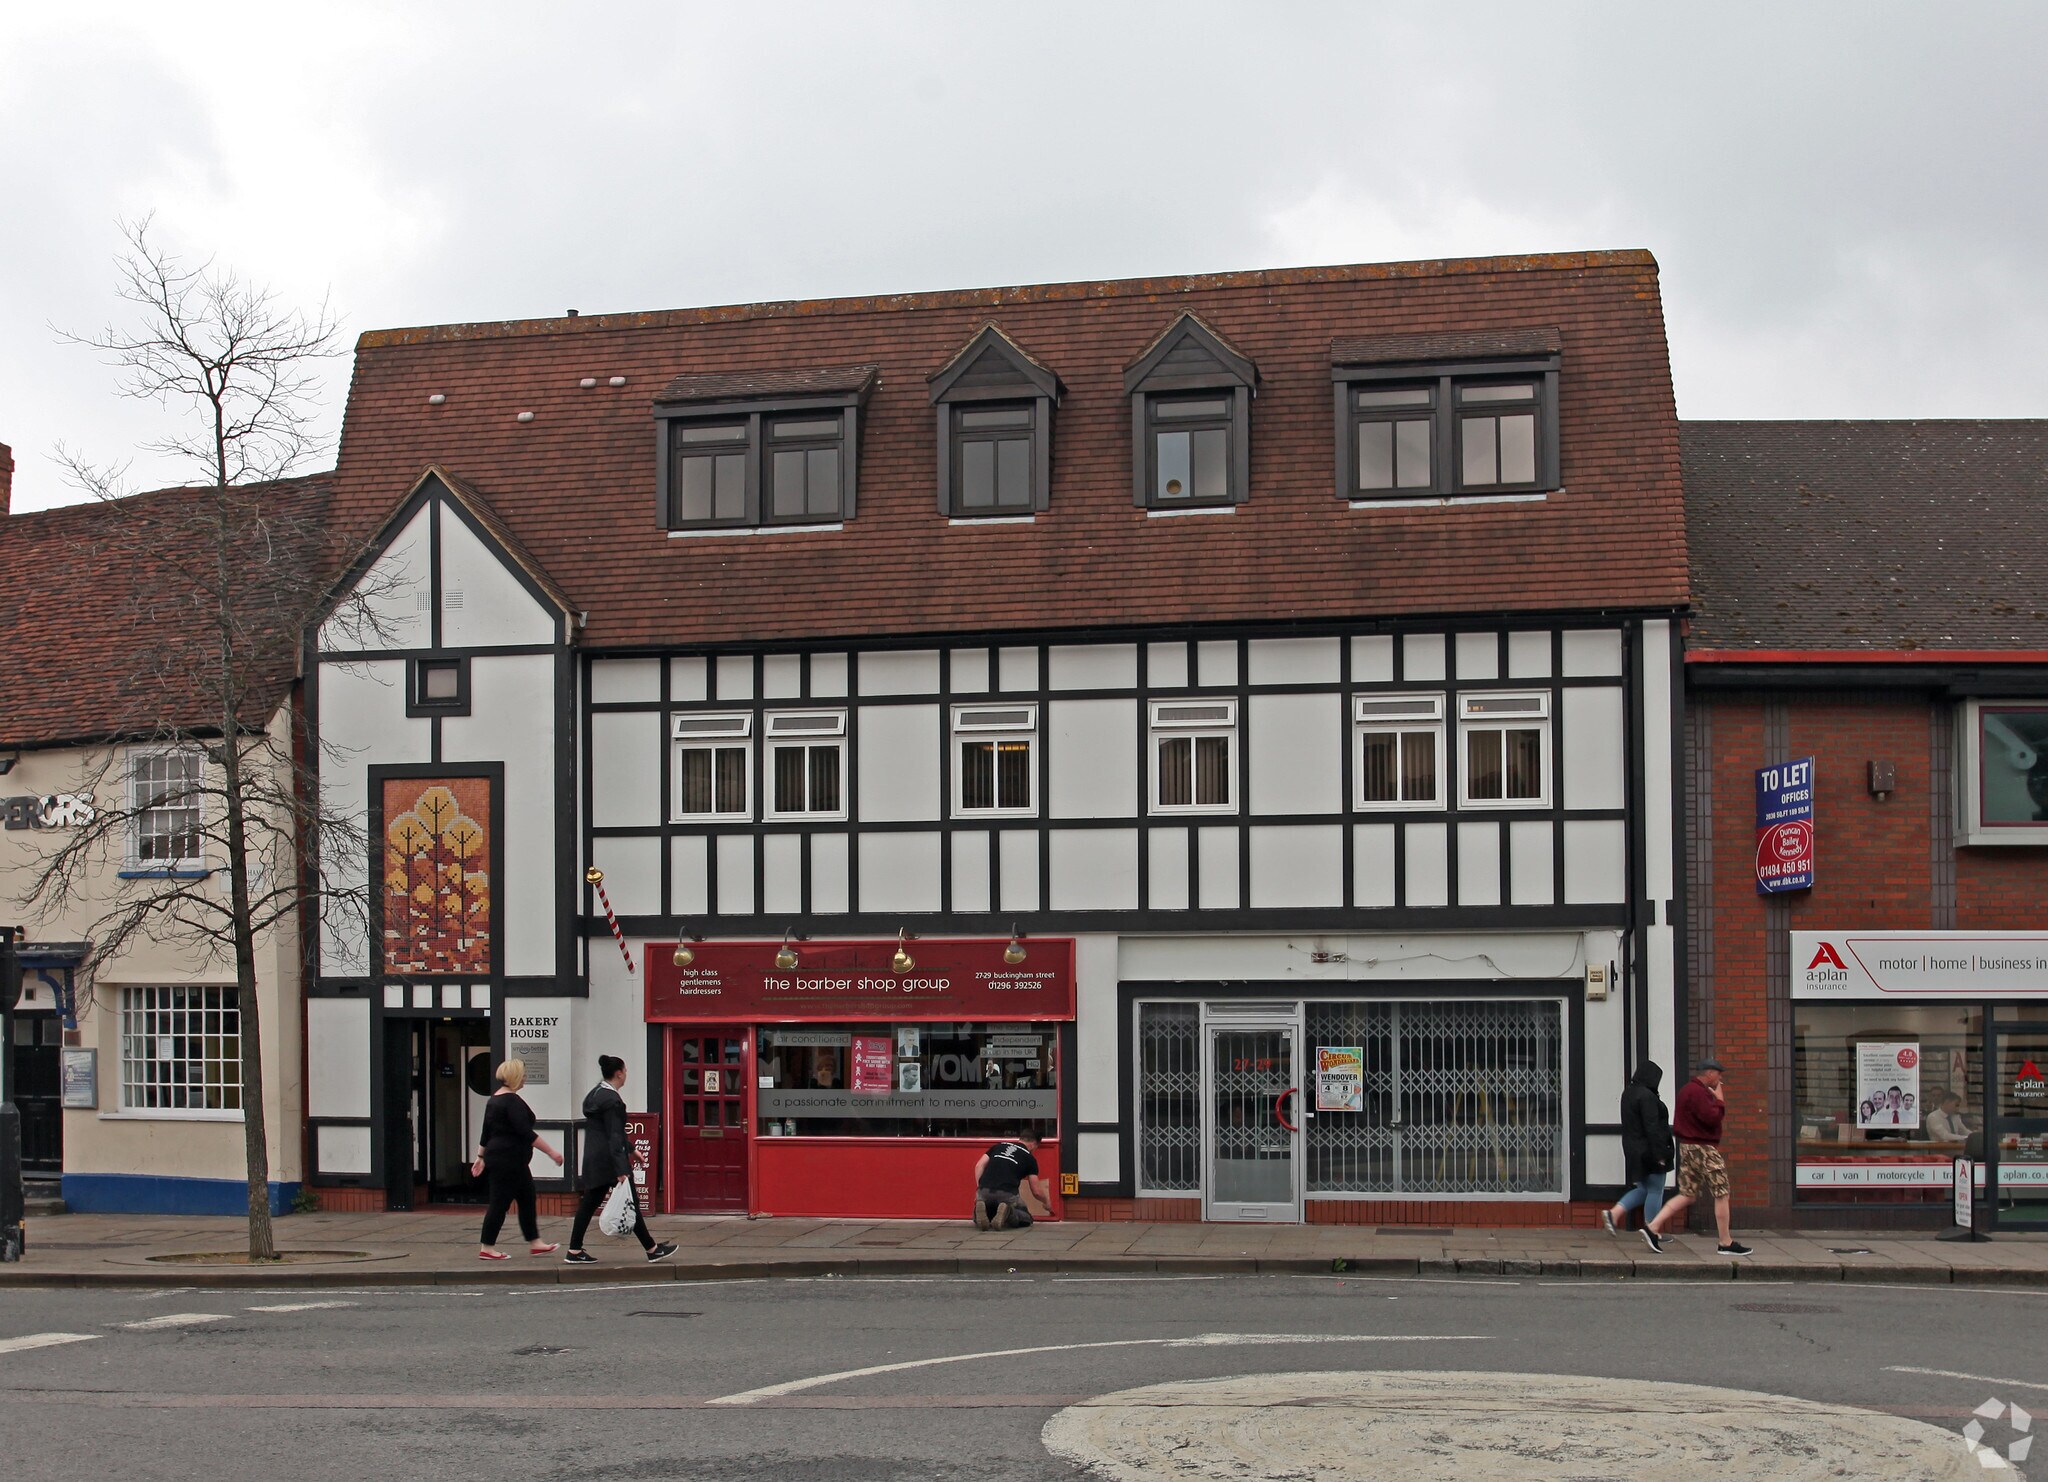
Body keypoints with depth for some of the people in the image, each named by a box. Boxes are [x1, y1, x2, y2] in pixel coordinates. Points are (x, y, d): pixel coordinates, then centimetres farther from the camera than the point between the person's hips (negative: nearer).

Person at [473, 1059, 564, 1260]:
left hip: (497, 1158, 10)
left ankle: (534, 1243, 16)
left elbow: (486, 1132, 18)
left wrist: (481, 1157, 25)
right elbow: (526, 1133, -23)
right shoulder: (512, 1101, -18)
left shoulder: (494, 1099, 12)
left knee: (527, 1199, 13)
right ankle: (487, 1249, 1)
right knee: (500, 1203, -4)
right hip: (508, 1160, -10)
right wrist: (551, 1152, -21)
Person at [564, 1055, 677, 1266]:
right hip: (608, 1160, -10)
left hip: (593, 1160, 10)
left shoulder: (595, 1094, 14)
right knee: (630, 1203, -2)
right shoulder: (612, 1100, -16)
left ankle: (574, 1251, 8)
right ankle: (652, 1250, 4)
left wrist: (630, 1149, 29)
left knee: (589, 1204, 9)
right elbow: (614, 1136, -21)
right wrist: (621, 1171, -23)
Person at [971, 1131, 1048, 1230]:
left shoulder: (999, 1145, 26)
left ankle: (982, 1210, -9)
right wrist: (1046, 1203, 37)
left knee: (978, 1221, 30)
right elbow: (1036, 1191, 18)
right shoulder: (1029, 1157, 17)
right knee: (1026, 1219, 22)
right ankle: (1007, 1212, -13)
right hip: (1007, 1193, -3)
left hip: (984, 1190, 3)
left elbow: (979, 1166, 15)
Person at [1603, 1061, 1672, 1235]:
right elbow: (1651, 1127, -22)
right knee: (1655, 1191, 2)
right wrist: (1659, 1154, -19)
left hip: (1633, 1149, 9)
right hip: (1649, 1150, -9)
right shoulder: (1647, 1096, -19)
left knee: (1642, 1189, 16)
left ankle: (1613, 1214, 2)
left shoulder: (1628, 1094, 11)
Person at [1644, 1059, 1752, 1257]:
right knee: (1722, 1194, -1)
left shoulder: (1689, 1090, 17)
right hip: (1702, 1149, -11)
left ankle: (1653, 1228, 2)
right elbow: (1712, 1118, -24)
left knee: (1687, 1195, 11)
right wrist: (1720, 1099, -9)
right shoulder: (1698, 1092, -18)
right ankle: (1726, 1243, 4)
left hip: (1688, 1146, 11)